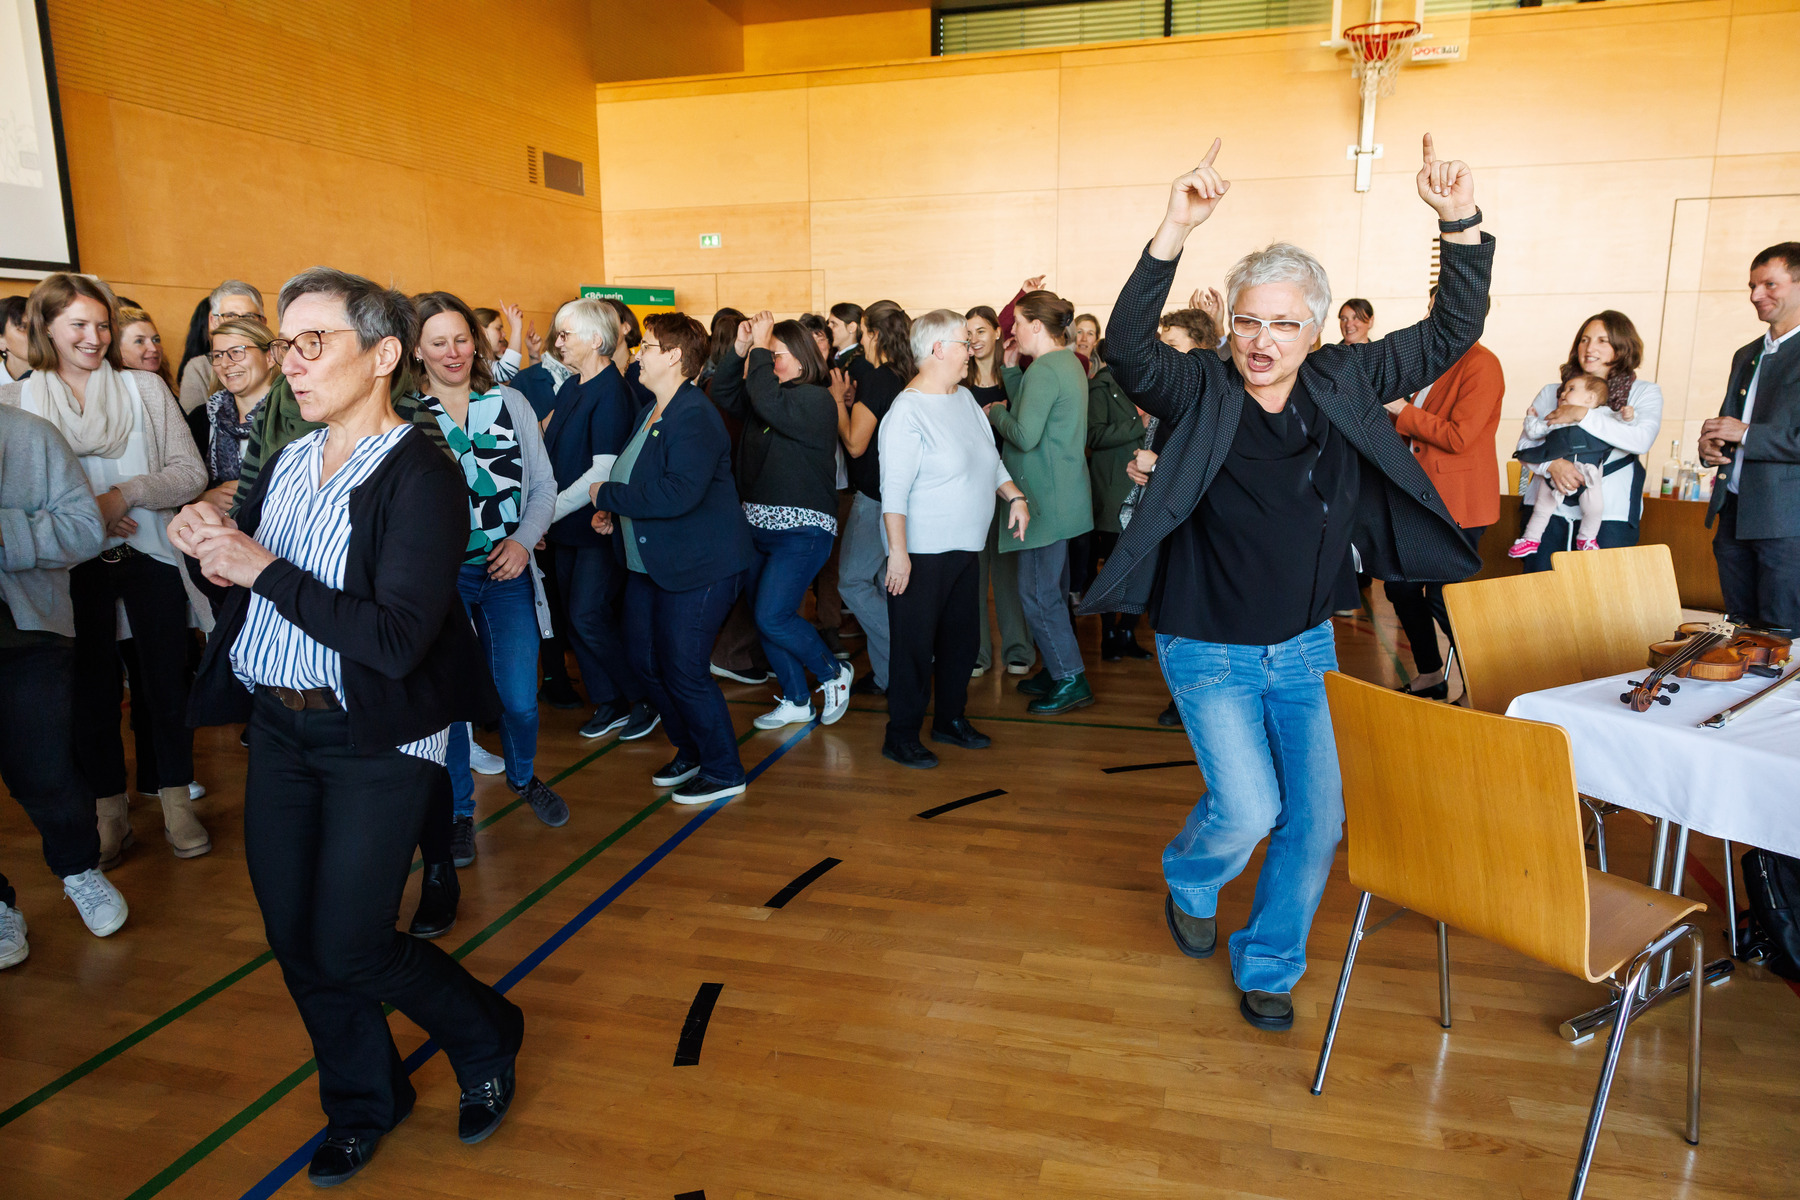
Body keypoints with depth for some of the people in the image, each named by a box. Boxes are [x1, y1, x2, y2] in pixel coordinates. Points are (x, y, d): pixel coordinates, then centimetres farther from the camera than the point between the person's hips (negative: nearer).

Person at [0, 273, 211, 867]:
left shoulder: (146, 388, 3)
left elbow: (191, 472, -2)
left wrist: (125, 493, -16)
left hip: (150, 556, 0)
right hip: (75, 568, 0)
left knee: (165, 681, 5)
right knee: (92, 687, 8)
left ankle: (175, 799, 19)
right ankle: (110, 810, 22)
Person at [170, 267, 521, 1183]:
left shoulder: (422, 478, -16)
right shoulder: (287, 463, 7)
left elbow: (396, 640, -25)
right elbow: (240, 576, 16)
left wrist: (262, 568, -21)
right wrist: (209, 542, -6)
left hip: (377, 739, -7)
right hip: (278, 728, 7)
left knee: (349, 948, -2)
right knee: (294, 939, 14)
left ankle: (486, 1038, 28)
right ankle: (365, 1100, 39)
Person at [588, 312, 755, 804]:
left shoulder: (694, 416, -19)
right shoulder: (652, 413, 13)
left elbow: (680, 492, -31)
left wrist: (608, 495, -20)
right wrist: (613, 510, 5)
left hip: (699, 568, -10)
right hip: (650, 562, 10)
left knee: (684, 671, -4)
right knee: (645, 660, 16)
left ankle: (724, 771, 15)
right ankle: (690, 751, 34)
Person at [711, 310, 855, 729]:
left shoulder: (816, 399, -11)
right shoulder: (763, 399, 14)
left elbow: (770, 403, -28)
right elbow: (721, 392, 4)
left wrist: (760, 346, -20)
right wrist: (740, 348, -7)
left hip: (801, 528, -8)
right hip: (757, 523, 8)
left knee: (772, 617, -13)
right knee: (765, 618, 10)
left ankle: (835, 674, 10)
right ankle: (796, 702, 23)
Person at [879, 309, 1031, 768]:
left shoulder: (964, 397, 10)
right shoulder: (908, 412, -17)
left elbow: (990, 458, 20)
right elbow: (894, 489, -20)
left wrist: (1014, 495, 6)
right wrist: (898, 551, -24)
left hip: (965, 548, 9)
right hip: (921, 554, -8)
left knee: (961, 639, 16)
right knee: (915, 645, 0)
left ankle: (950, 718, 32)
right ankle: (901, 736, 13)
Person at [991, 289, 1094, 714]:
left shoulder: (1045, 369, -18)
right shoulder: (1068, 363, 14)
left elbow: (1025, 435, -23)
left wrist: (994, 412, -6)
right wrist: (1010, 368, 9)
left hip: (1046, 499, -11)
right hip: (1061, 494, 11)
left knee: (1037, 592, -3)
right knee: (1052, 589, 17)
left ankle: (1071, 680, 3)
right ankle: (1058, 670, 27)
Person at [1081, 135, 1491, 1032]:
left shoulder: (1344, 384, -2)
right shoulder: (1199, 393, -13)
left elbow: (1452, 332, 3)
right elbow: (1128, 349, -31)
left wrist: (1461, 226, -12)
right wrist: (1174, 232, -42)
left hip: (1306, 646, 5)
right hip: (1210, 649, -4)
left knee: (1317, 820, 7)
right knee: (1247, 808, -13)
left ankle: (1267, 965, 31)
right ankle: (1188, 883, 25)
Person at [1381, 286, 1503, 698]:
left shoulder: (1481, 364, -13)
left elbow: (1458, 437, -21)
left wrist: (1403, 410, -15)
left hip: (1456, 501, -9)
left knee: (1443, 600, -7)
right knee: (1400, 585, 11)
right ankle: (1430, 675, 25)